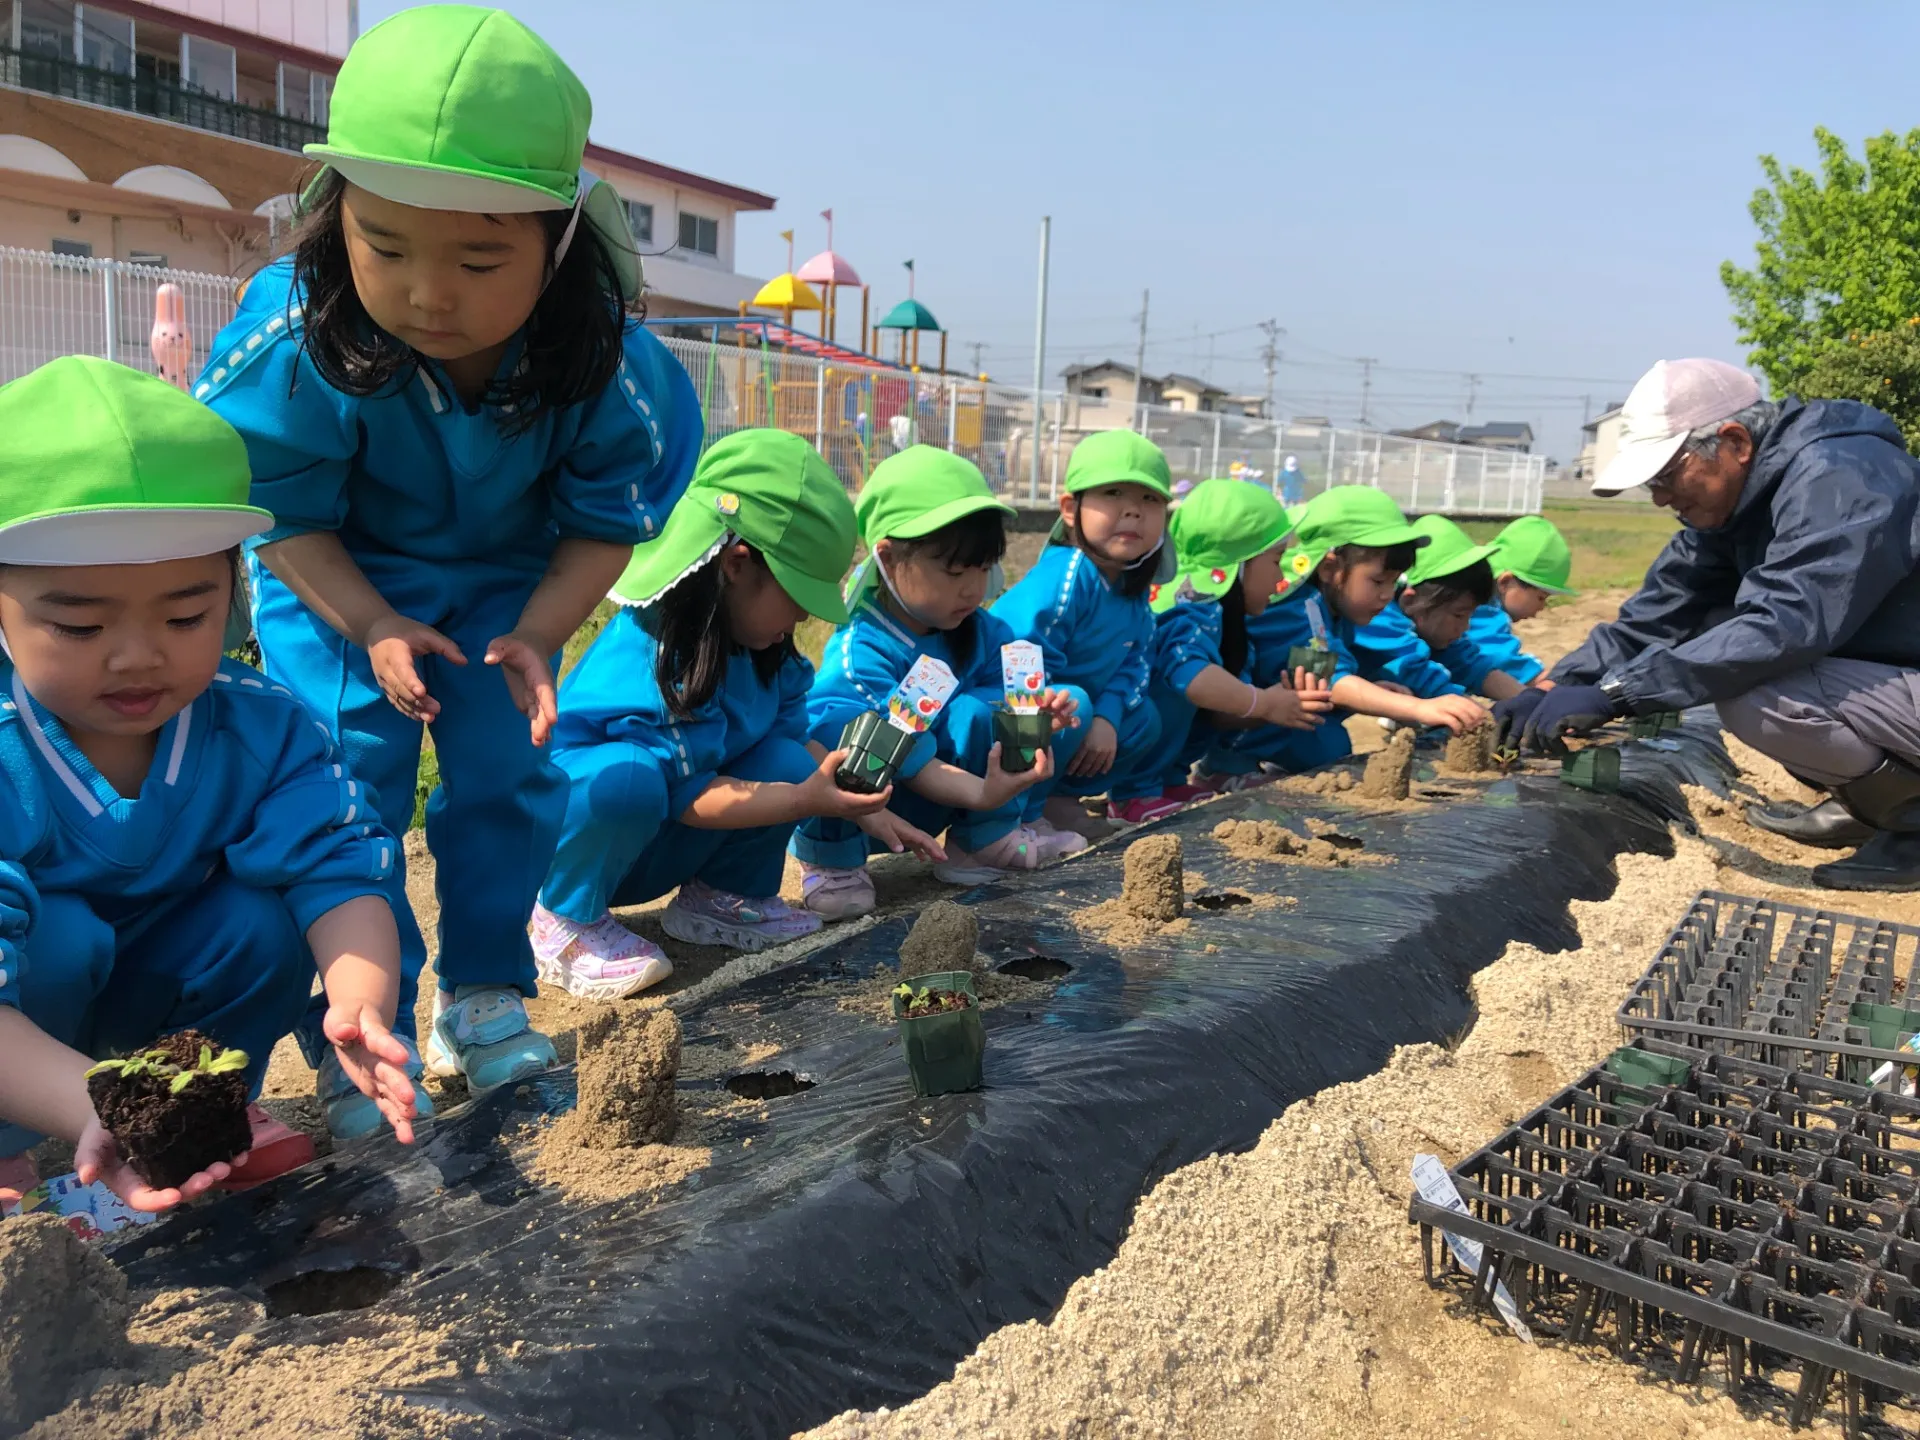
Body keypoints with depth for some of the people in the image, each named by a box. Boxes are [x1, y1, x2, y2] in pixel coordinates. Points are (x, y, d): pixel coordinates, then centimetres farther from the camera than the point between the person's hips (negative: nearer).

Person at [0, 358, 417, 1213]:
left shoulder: (259, 730, -20)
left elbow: (337, 871, -28)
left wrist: (360, 1005, -49)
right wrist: (93, 1113, -57)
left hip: (153, 989, 4)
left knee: (261, 924, -22)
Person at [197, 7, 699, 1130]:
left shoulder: (603, 362, -29)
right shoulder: (297, 338, -30)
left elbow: (605, 521, -13)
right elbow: (284, 513, -16)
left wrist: (537, 634, -25)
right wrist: (374, 629, -27)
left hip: (511, 586, 2)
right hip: (337, 583, -1)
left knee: (508, 774, -2)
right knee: (345, 784, -9)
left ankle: (484, 996, 18)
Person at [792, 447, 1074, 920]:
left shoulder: (979, 631, -5)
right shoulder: (861, 652, -28)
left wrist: (1037, 710, -31)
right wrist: (981, 793, -45)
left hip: (914, 809, 6)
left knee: (980, 710, -18)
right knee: (844, 726, -38)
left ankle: (985, 841, -4)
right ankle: (831, 863, -17)